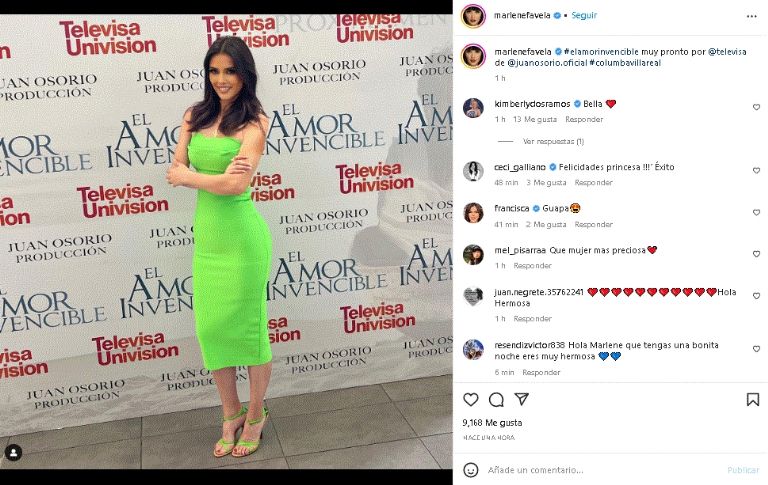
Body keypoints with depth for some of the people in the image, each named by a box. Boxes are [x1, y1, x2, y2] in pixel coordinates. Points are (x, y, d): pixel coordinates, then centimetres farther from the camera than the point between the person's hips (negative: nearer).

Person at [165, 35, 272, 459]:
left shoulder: (254, 121, -8)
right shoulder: (194, 116, 8)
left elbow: (238, 184, -18)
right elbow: (175, 172, 2)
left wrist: (186, 176, -5)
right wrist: (217, 178, -15)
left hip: (242, 233, -5)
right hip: (206, 233, 5)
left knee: (247, 324, 6)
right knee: (210, 325, 9)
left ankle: (256, 414, 27)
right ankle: (231, 414, 29)